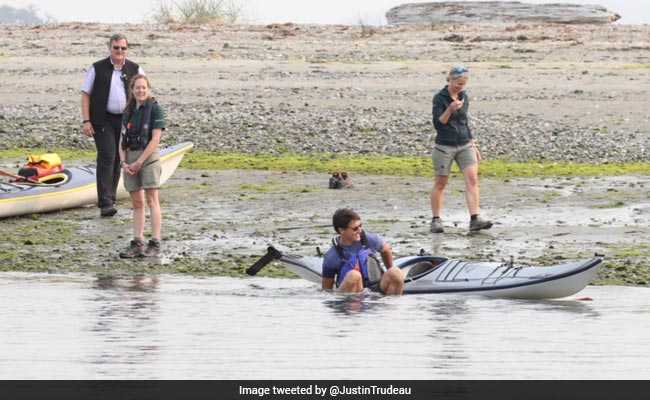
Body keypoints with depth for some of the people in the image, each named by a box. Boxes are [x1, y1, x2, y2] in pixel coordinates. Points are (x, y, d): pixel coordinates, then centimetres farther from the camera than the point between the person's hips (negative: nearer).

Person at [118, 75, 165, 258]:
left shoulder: (154, 109, -5)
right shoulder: (128, 111, 13)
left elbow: (155, 139, -11)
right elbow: (122, 140, 13)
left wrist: (139, 162, -13)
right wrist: (124, 162, -2)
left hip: (148, 156, -6)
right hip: (130, 158, 6)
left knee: (152, 200, -7)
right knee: (136, 202, 7)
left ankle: (155, 243, -8)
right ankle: (137, 243, 9)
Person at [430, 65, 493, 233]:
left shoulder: (464, 97, 9)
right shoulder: (440, 98, -8)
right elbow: (438, 123, -13)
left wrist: (473, 145, 19)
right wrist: (450, 109, -28)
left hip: (465, 145, 5)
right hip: (444, 146, -5)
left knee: (472, 178, -10)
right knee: (441, 183, 3)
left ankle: (474, 219, -16)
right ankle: (436, 220, 15)